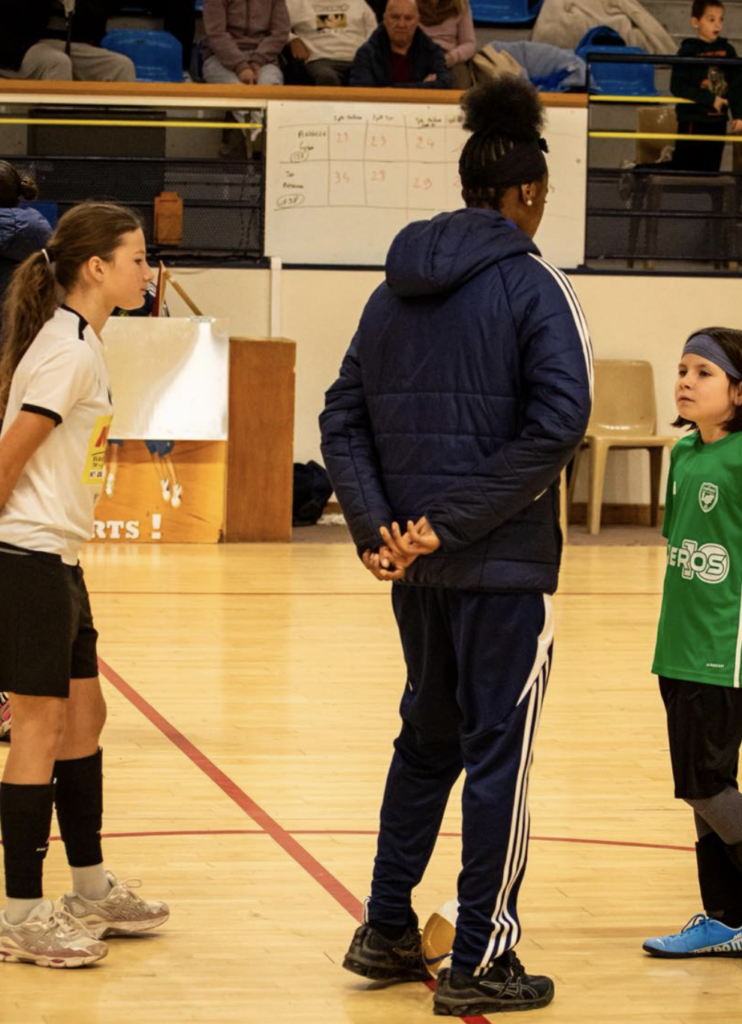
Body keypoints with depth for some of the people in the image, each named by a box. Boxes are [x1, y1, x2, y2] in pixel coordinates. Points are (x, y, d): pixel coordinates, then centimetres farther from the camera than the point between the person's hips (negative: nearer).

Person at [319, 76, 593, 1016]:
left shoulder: (398, 288, 10)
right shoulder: (531, 286, -9)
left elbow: (342, 418, 7)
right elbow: (557, 420, -22)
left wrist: (376, 526, -3)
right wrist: (451, 522, -19)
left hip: (416, 564, 6)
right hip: (503, 565, -6)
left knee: (427, 738, 21)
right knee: (498, 754, 2)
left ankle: (385, 932, 25)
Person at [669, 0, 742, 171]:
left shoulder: (727, 50, 5)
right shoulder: (688, 52, -8)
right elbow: (678, 87, -14)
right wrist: (710, 99, -18)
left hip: (718, 121, 5)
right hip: (693, 120, -5)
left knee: (711, 168, 11)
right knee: (684, 166, -5)